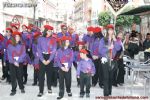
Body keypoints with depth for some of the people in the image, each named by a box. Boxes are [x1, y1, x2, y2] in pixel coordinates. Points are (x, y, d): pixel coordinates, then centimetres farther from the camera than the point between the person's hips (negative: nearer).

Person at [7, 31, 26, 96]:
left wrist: (18, 61, -14)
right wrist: (14, 62, -13)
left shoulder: (22, 45, 3)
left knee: (20, 76, 3)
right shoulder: (10, 46, 3)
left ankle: (22, 88, 24)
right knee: (13, 77, 0)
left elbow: (23, 54, -4)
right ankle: (13, 90, 9)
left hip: (20, 63, 0)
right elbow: (9, 55, -2)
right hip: (12, 63, 0)